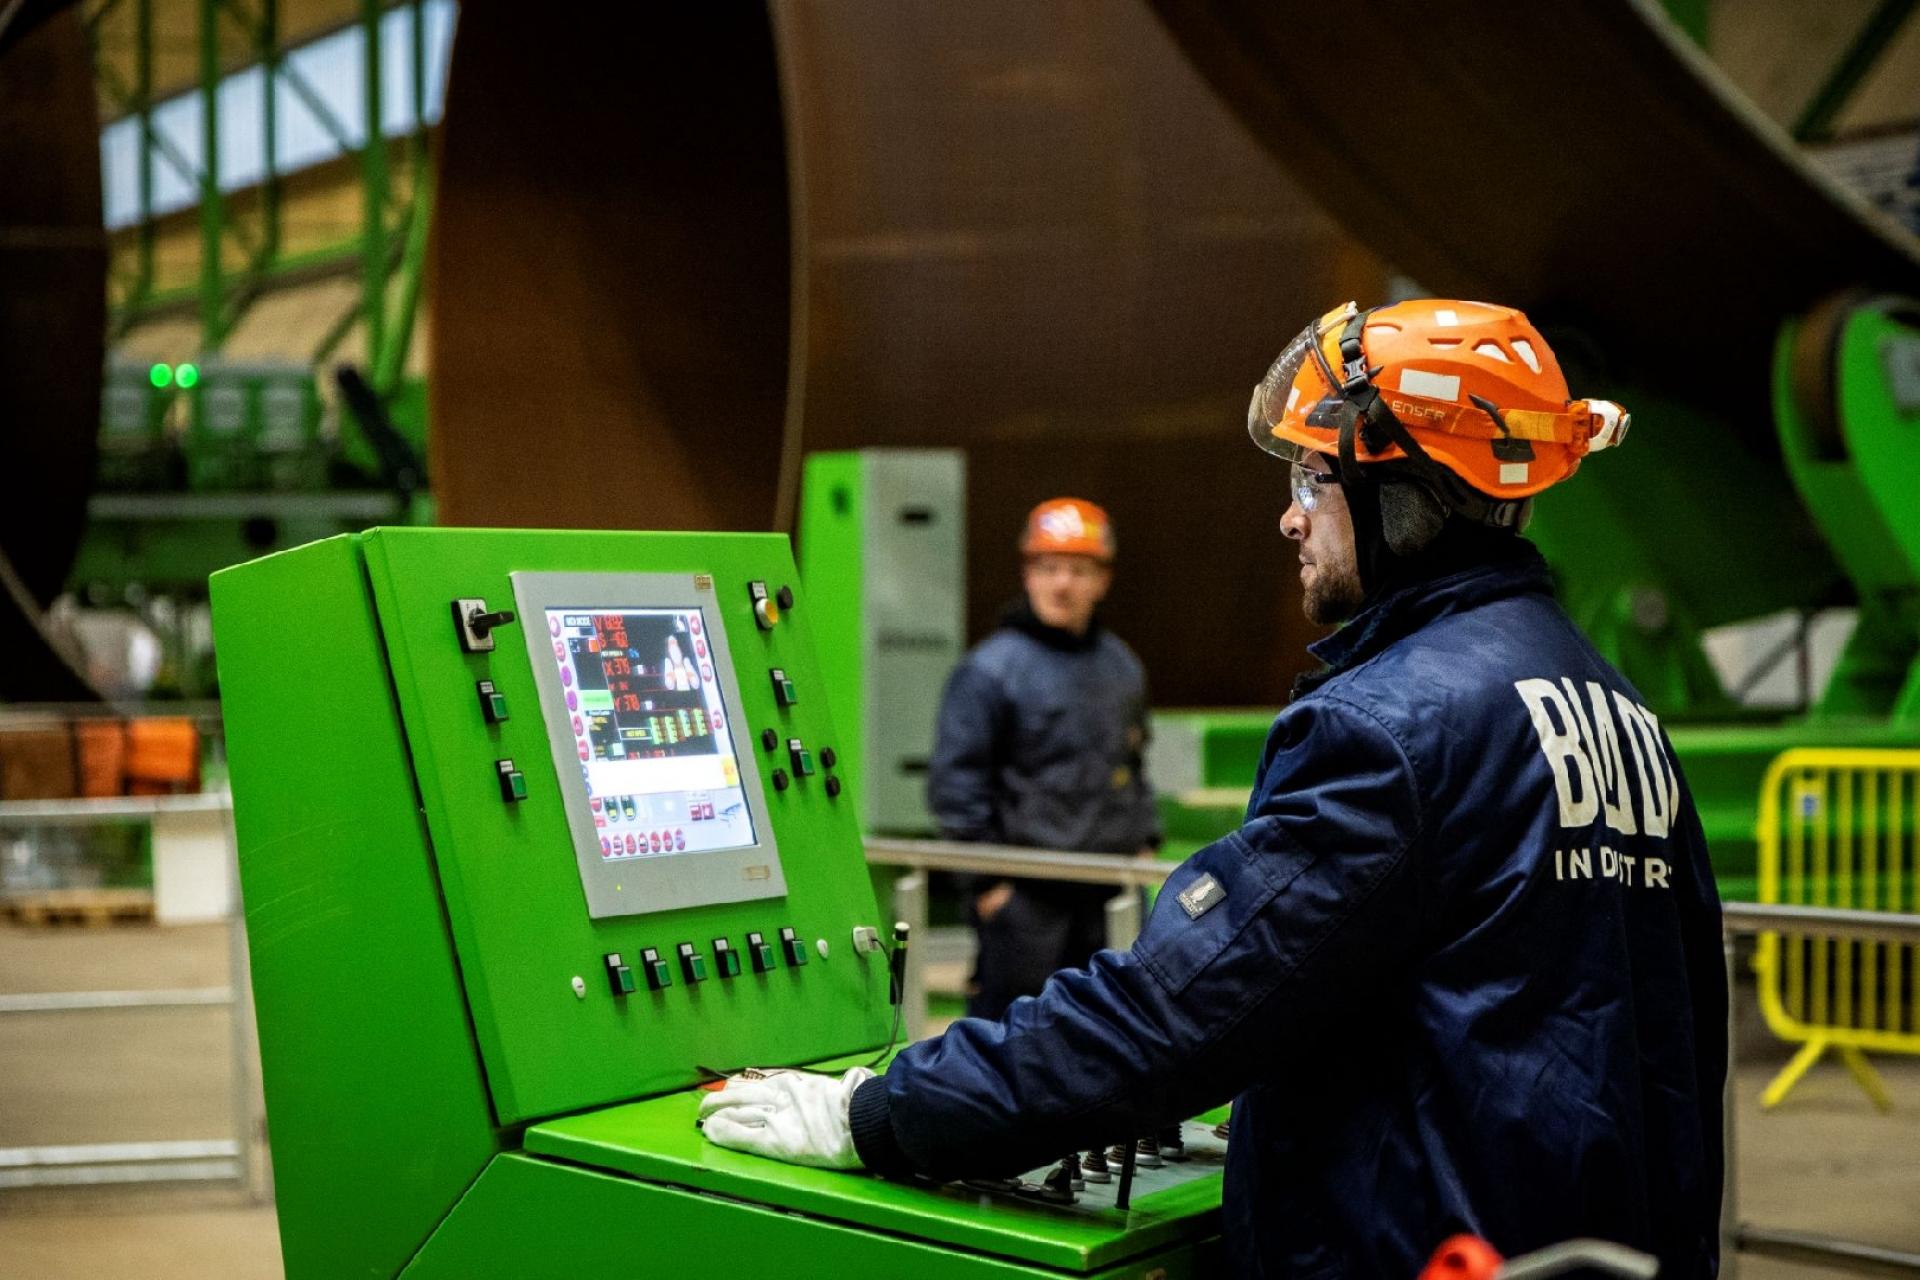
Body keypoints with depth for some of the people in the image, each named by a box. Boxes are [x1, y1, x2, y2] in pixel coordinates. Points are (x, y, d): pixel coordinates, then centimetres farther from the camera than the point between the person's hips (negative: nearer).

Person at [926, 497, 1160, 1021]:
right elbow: (954, 782, -9)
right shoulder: (991, 669, -8)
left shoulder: (1122, 667, 13)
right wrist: (985, 880, -11)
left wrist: (1145, 838, 14)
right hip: (1025, 892, -6)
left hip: (1110, 889, 6)